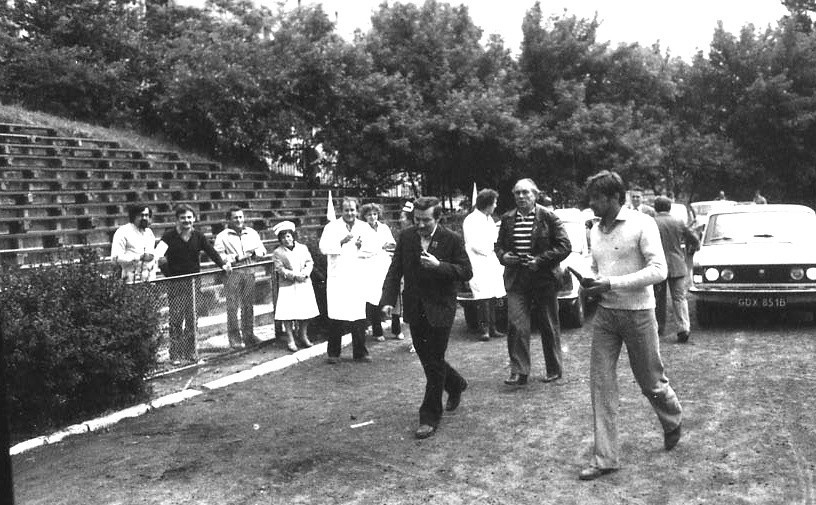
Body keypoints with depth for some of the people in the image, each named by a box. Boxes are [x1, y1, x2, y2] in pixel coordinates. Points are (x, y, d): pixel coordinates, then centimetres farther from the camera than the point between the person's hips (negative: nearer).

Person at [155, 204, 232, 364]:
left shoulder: (198, 236, 6)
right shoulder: (170, 235, -4)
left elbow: (211, 251, -3)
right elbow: (159, 250, -17)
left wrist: (223, 264, -17)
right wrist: (160, 259, -35)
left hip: (194, 282, 3)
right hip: (175, 283, -3)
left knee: (192, 319, 6)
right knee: (176, 319, -5)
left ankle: (190, 353, 14)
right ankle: (175, 355, 2)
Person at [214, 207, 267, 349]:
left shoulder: (252, 233, 13)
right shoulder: (222, 236, -2)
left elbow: (262, 250, 14)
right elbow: (218, 257, -10)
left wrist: (253, 253, -7)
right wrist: (235, 258, -18)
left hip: (249, 272, 4)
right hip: (232, 273, -4)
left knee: (248, 305, 8)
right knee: (232, 306, -3)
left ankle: (249, 335, 17)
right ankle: (234, 338, 5)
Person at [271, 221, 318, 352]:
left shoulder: (303, 248, 11)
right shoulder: (277, 252, 0)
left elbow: (310, 262, 8)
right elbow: (280, 269, -7)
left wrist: (305, 273, -12)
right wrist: (294, 275, -17)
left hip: (304, 283, 3)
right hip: (287, 286, -3)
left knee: (305, 311, 3)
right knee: (288, 313, -8)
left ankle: (303, 336, 18)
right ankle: (290, 340, -1)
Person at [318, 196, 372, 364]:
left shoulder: (364, 228, 9)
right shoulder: (332, 227, 2)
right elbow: (323, 247, -9)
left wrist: (362, 247, -16)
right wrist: (341, 242, -22)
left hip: (358, 277, 3)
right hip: (338, 277, -2)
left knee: (359, 317, 5)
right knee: (337, 317, -3)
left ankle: (360, 352, 16)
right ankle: (333, 353, 9)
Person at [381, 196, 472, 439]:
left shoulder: (452, 240, -10)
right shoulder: (406, 237, 1)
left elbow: (467, 272, -9)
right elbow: (395, 271, 2)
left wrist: (439, 266, -23)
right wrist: (388, 300, -10)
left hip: (440, 309, -5)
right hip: (414, 308, 5)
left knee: (434, 362, -1)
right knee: (426, 358, 16)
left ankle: (430, 417, 10)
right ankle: (456, 385, 45)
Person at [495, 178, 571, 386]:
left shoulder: (548, 217, -5)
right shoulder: (507, 219, 7)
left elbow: (565, 246, -8)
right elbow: (499, 245, 18)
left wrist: (540, 260, -17)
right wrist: (503, 256, -5)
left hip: (544, 279, -3)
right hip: (516, 281, 3)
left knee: (549, 326, 10)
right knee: (516, 325, -7)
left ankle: (554, 369, 25)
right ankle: (519, 372, -2)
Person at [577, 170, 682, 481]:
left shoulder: (642, 224, -11)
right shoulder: (596, 230, 9)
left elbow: (658, 270, -18)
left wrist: (611, 284, -22)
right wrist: (591, 284, 0)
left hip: (637, 313, -5)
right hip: (604, 313, 5)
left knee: (650, 382, 10)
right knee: (601, 383, -1)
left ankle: (673, 423, 43)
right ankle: (605, 458, 5)